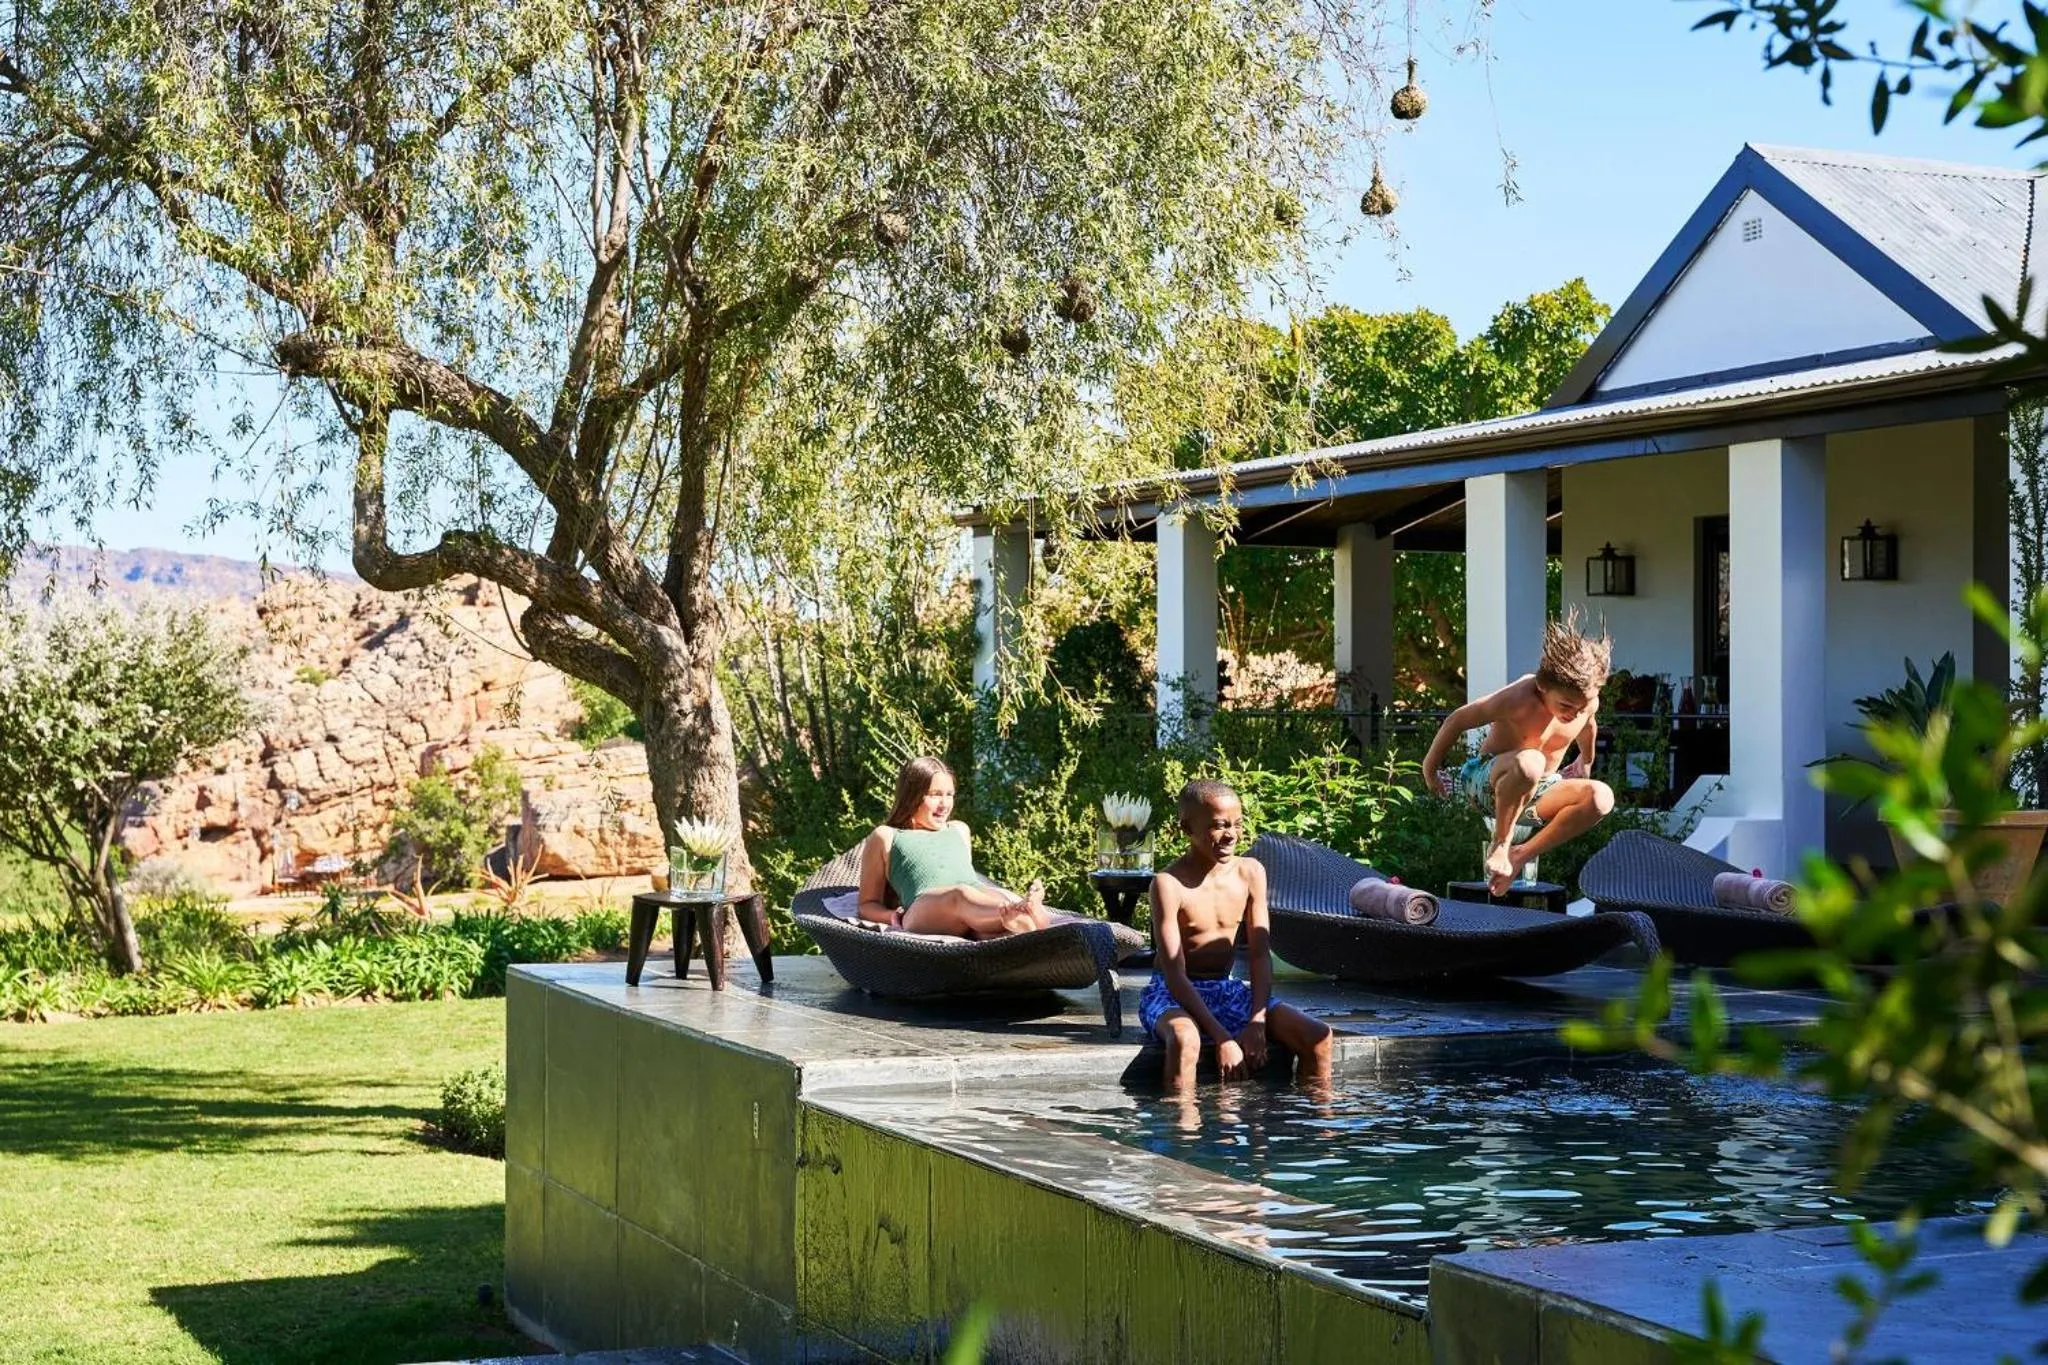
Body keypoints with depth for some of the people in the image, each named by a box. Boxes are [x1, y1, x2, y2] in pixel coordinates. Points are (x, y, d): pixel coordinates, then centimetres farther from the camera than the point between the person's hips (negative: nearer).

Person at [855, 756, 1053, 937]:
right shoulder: (886, 837, 29)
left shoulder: (959, 830, 42)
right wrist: (894, 917, 1)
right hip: (924, 907, -5)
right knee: (961, 895, -43)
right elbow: (867, 905, 26)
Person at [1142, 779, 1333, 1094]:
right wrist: (1222, 1039, -28)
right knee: (1185, 1039, -41)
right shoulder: (1170, 884, -17)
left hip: (1226, 991, 6)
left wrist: (1257, 1023, -15)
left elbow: (1260, 955, 0)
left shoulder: (1250, 873, 0)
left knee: (1318, 1037, -11)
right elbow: (1175, 973, -21)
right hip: (1172, 994, -6)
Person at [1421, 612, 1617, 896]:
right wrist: (1430, 769, -3)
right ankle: (1499, 845, -21)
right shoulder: (1519, 700, -27)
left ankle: (1521, 855, -18)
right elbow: (1457, 720, -14)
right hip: (1486, 782, -6)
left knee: (1601, 796, -25)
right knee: (1529, 762, -43)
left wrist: (1585, 764, 34)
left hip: (1536, 791, 6)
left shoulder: (1588, 703, -11)